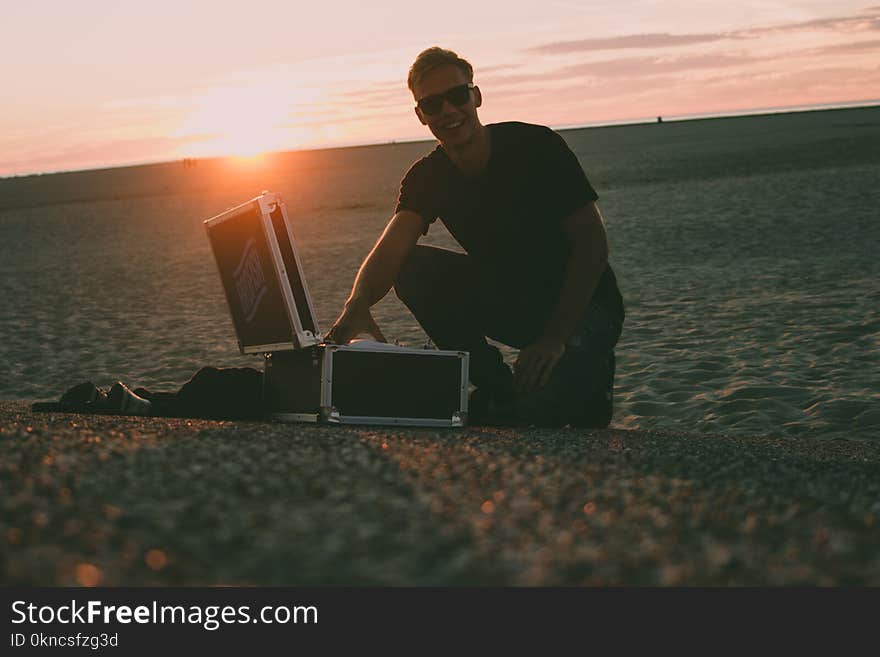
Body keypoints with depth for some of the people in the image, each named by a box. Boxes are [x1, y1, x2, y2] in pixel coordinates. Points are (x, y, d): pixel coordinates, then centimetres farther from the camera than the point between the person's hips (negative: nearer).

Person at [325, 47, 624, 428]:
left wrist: (555, 339, -23)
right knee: (412, 268, -17)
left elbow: (592, 243, -15)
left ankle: (585, 370, 4)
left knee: (534, 412, -33)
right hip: (510, 304, 5)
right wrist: (358, 304, -46)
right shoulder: (426, 178, -5)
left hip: (581, 305, -5)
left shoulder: (536, 147, -16)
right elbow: (390, 251, -21)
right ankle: (497, 391, -6)